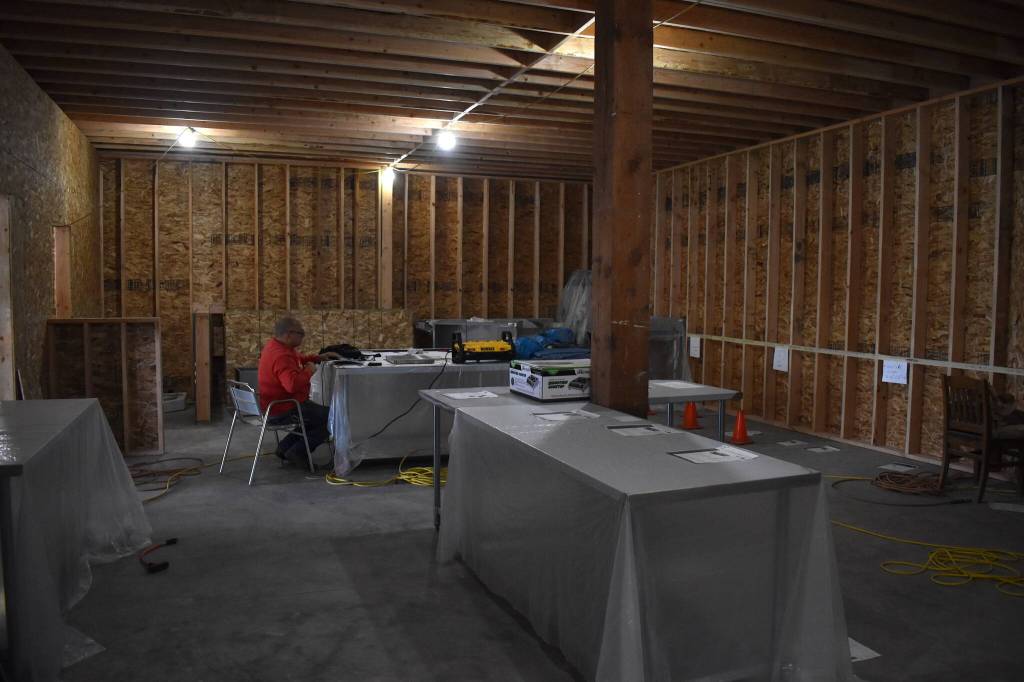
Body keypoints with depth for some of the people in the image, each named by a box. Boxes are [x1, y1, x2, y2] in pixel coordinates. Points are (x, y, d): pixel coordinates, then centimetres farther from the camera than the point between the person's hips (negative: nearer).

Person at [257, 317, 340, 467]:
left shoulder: (274, 345, 7)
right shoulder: (281, 356, -27)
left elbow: (298, 358, 26)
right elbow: (293, 384, -42)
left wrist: (319, 357, 14)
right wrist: (309, 371, -24)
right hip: (282, 412, -11)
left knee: (318, 412, 27)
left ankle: (285, 448, 22)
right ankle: (298, 453, -2)